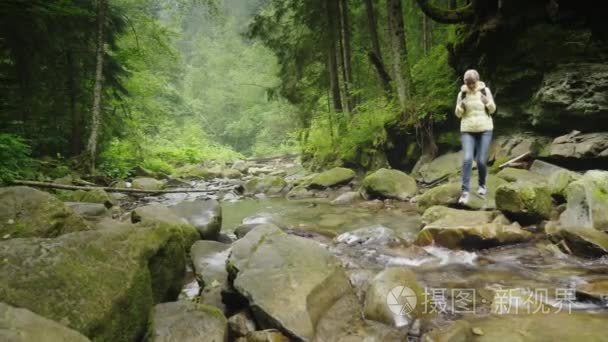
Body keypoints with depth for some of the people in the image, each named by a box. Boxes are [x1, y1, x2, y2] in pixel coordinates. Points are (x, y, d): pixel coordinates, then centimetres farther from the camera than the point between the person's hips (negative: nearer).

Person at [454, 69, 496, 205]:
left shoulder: (485, 90, 0)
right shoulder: (462, 93, 1)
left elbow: (492, 110, 3)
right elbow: (458, 114, 4)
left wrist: (487, 100, -15)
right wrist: (461, 105, -15)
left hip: (485, 130, 0)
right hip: (468, 131, 0)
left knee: (481, 160, -3)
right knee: (467, 159, -16)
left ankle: (482, 184, 25)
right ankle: (465, 191, -14)